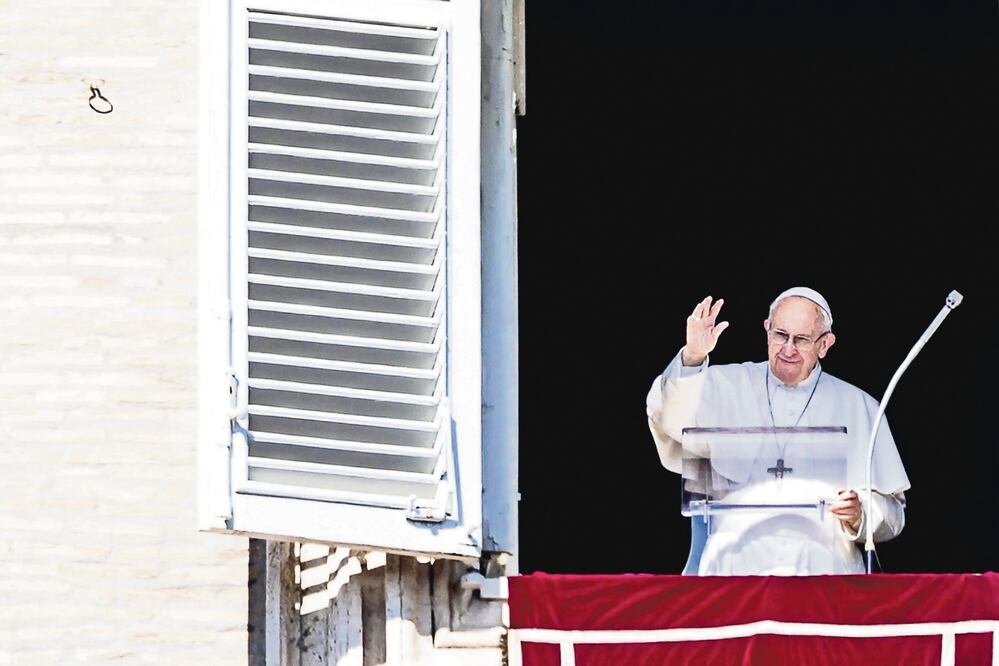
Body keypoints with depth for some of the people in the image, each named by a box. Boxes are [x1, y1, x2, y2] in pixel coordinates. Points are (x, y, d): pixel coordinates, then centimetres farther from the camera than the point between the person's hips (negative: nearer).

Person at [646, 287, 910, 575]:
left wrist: (859, 514, -9)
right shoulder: (727, 386, 14)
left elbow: (892, 512, 12)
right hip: (736, 567, -1)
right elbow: (668, 418, -5)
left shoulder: (859, 407, 14)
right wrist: (691, 359, -20)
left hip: (824, 567, 1)